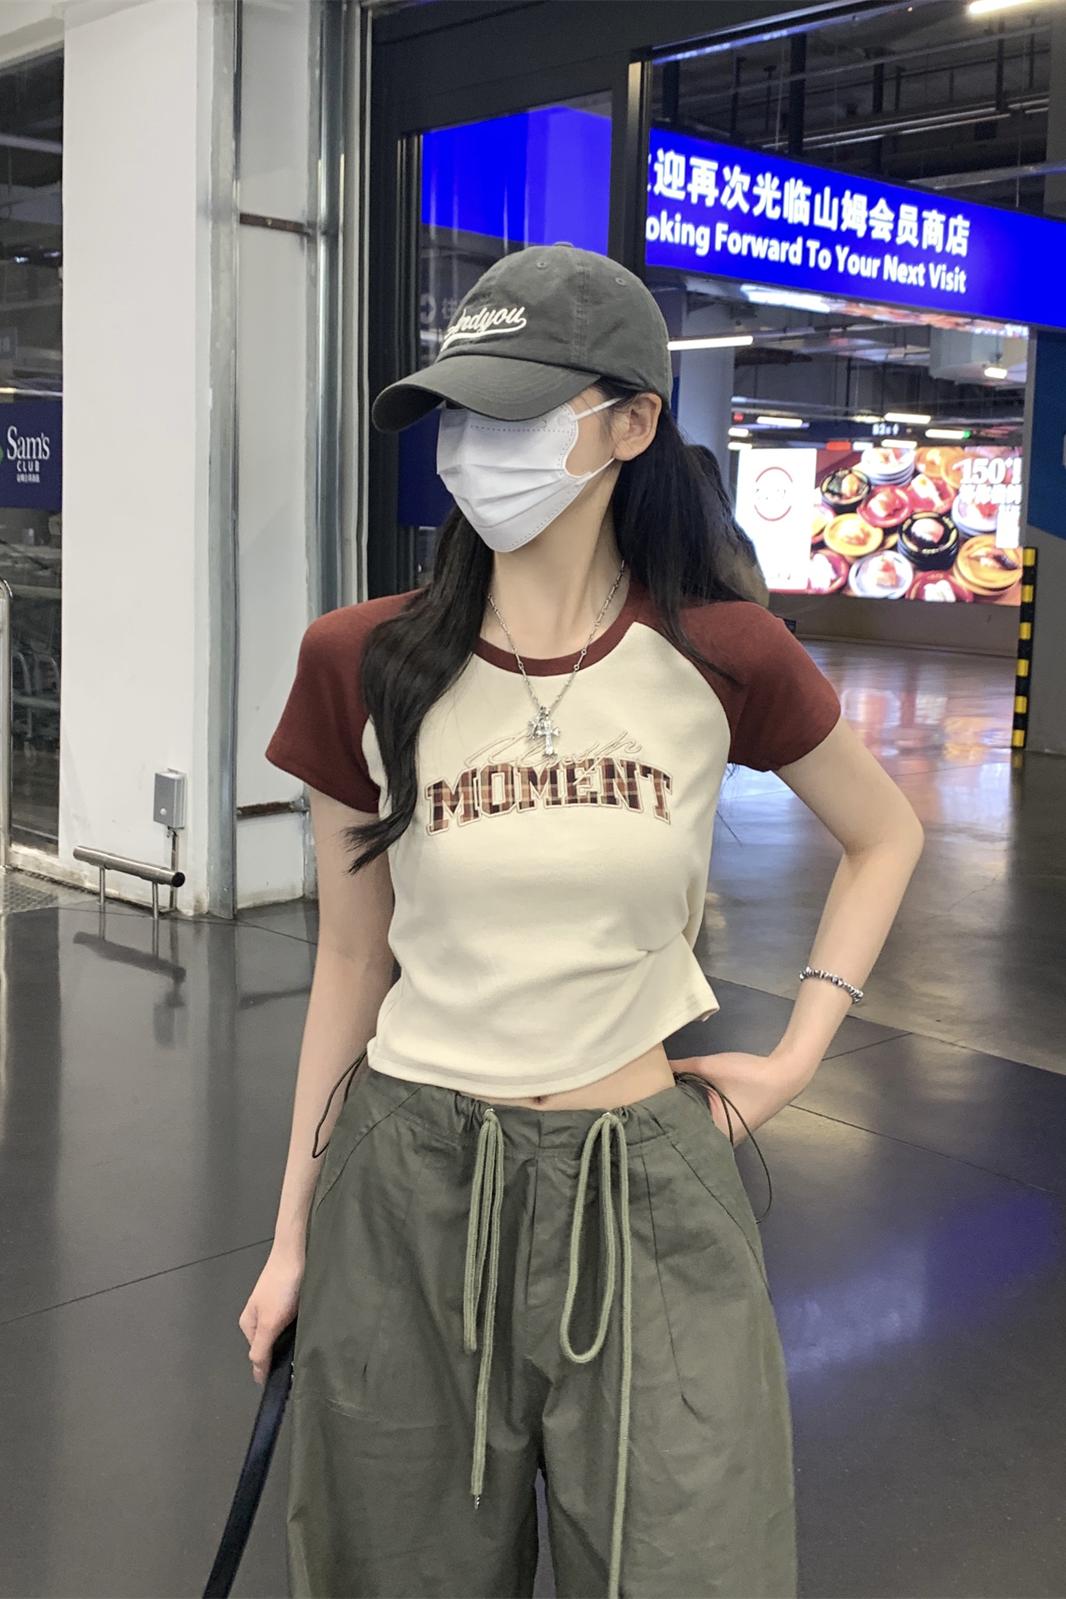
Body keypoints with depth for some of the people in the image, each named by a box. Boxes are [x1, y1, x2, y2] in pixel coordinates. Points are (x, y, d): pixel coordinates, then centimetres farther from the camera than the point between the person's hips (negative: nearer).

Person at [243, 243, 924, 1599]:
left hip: (646, 1191, 0)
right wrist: (293, 1234, 7)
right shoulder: (363, 664, -6)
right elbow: (350, 964, 2)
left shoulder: (721, 659, -8)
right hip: (412, 1184, 1)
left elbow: (885, 836, 11)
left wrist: (796, 1057, 1)